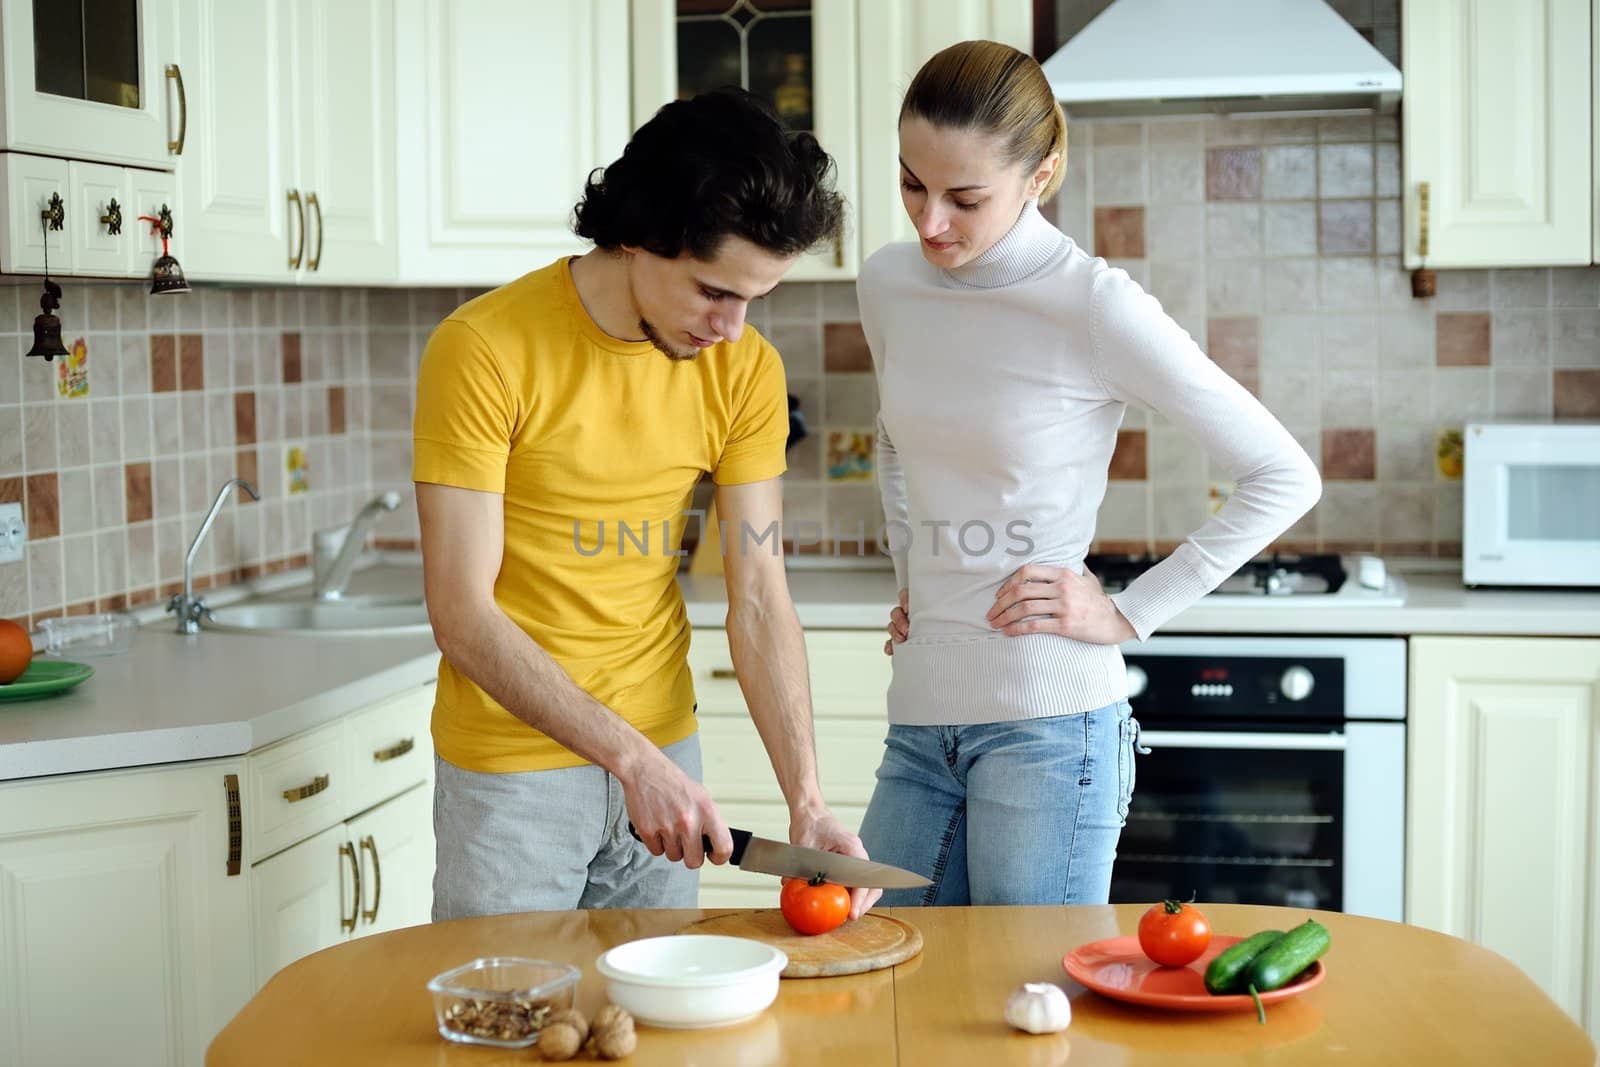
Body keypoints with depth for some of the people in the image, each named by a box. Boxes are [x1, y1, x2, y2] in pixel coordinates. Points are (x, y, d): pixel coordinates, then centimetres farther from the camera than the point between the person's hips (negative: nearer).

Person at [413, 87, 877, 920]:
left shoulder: (745, 368, -3)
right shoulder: (484, 350, -17)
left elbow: (759, 601, -4)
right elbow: (462, 615, -18)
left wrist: (806, 799, -15)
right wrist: (631, 758, -25)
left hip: (663, 755, 4)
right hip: (512, 770, -4)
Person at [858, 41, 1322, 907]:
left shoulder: (1093, 307, -12)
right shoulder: (887, 285, 5)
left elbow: (1285, 478, -7)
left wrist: (1129, 614, -8)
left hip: (1048, 718, -6)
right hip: (921, 715, 6)